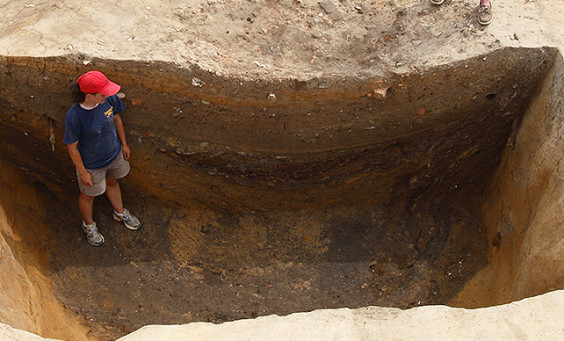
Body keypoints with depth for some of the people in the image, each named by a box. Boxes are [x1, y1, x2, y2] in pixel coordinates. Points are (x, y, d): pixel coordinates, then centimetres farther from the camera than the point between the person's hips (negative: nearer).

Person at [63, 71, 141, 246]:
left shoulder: (109, 99, -22)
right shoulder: (74, 118, -36)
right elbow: (72, 147, -21)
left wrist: (124, 144, 10)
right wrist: (82, 172, -12)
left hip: (114, 154, 5)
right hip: (92, 164, -5)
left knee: (112, 183, 33)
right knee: (88, 195, 23)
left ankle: (120, 212, 62)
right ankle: (89, 225, 53)